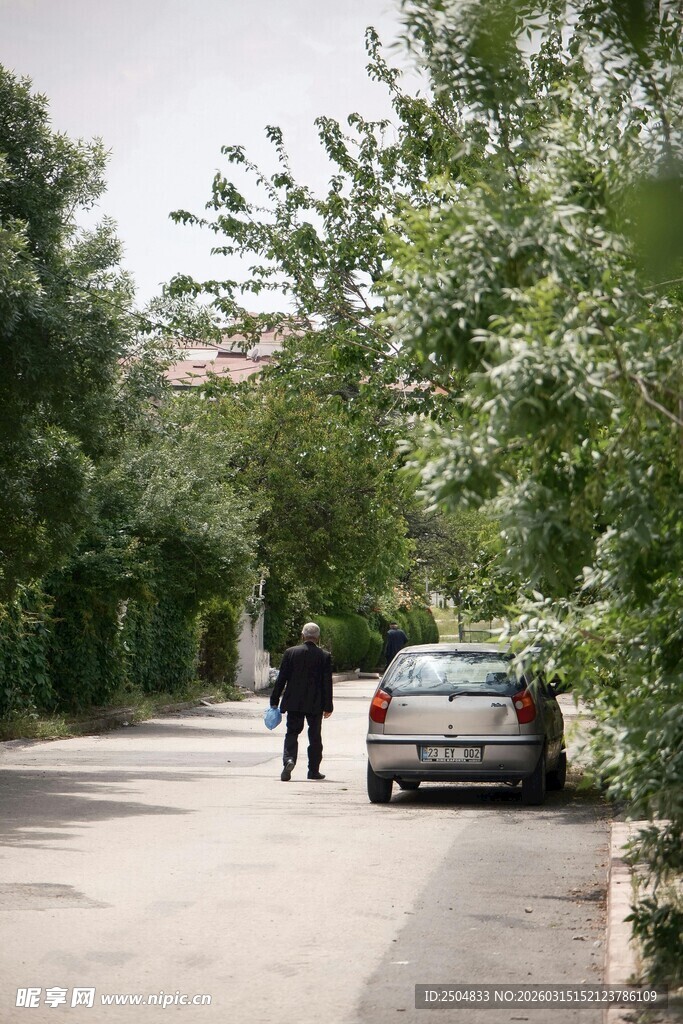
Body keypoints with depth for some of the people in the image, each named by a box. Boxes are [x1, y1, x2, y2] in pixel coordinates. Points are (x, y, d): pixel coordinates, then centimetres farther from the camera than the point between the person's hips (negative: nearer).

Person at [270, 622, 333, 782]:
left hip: (294, 702, 0)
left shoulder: (290, 653, -3)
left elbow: (282, 678, -1)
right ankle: (313, 770, 14)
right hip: (315, 703, 0)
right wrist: (328, 706, 3)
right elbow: (327, 683, -3)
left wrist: (275, 700, 6)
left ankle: (289, 759, -21)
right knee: (315, 736, 11)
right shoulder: (325, 656, -4)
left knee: (292, 732, 4)